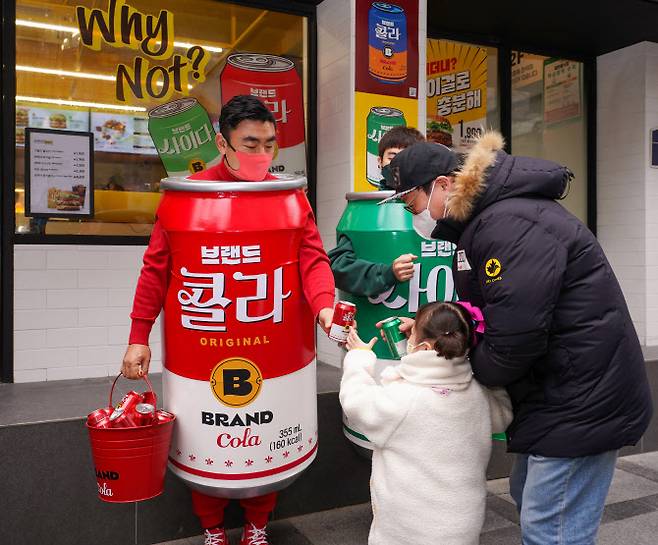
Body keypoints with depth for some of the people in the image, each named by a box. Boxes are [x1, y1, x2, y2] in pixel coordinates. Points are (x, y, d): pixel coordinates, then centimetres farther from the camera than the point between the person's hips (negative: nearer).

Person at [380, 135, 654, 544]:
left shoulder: (511, 225, -25)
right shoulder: (489, 218, 10)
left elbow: (512, 344, -27)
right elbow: (495, 309, 17)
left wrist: (463, 365, -7)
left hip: (582, 406, -11)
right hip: (560, 397, 11)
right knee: (529, 497, 23)